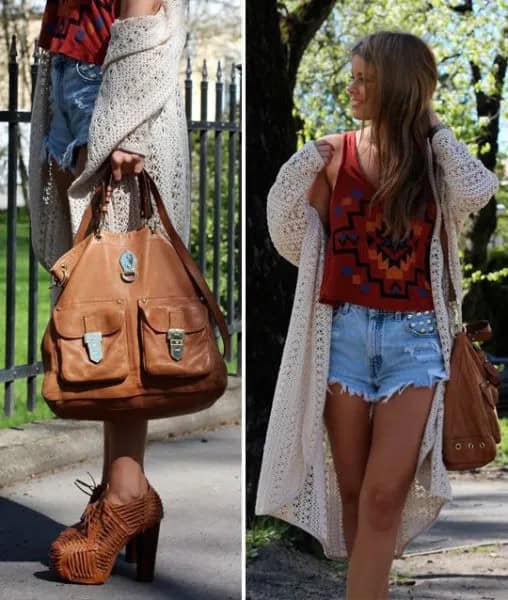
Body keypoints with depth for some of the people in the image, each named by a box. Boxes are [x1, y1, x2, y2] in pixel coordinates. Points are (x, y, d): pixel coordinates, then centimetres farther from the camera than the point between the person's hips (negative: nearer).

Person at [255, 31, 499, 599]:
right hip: (343, 332, 1)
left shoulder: (435, 160, 3)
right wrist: (298, 175, -10)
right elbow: (296, 241, 7)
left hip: (412, 339, -1)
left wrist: (432, 128, -7)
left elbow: (477, 193, -19)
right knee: (352, 491, 8)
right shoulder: (332, 154, 3)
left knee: (384, 498, -7)